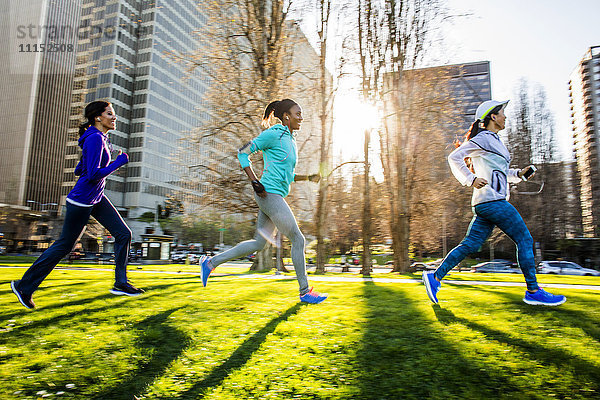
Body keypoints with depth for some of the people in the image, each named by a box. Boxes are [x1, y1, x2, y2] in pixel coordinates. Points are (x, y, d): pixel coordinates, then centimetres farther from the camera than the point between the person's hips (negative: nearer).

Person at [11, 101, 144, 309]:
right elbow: (94, 175, -26)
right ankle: (24, 285, 23)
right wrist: (119, 162, -17)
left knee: (124, 233, 2)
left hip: (97, 199, 9)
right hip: (82, 200, -9)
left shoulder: (100, 138, 11)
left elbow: (79, 170, 16)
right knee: (64, 245, 4)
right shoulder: (95, 139, -18)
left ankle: (121, 283, 9)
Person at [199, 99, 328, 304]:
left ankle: (211, 262, 21)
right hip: (270, 194, -10)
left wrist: (308, 178, 14)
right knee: (298, 239, -4)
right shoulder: (273, 134, -7)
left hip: (277, 196, 10)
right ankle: (305, 291, 9)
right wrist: (255, 182, -14)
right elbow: (243, 152, -6)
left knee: (258, 243, 11)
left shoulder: (290, 139, 20)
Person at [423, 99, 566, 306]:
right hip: (492, 201, -9)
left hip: (485, 204, 9)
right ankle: (533, 291, 6)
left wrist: (519, 173, 15)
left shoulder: (494, 140, 23)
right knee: (525, 240, -2)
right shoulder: (484, 138, -6)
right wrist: (471, 179, -20)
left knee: (470, 244, 4)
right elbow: (454, 157, -13)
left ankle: (435, 277, 3)